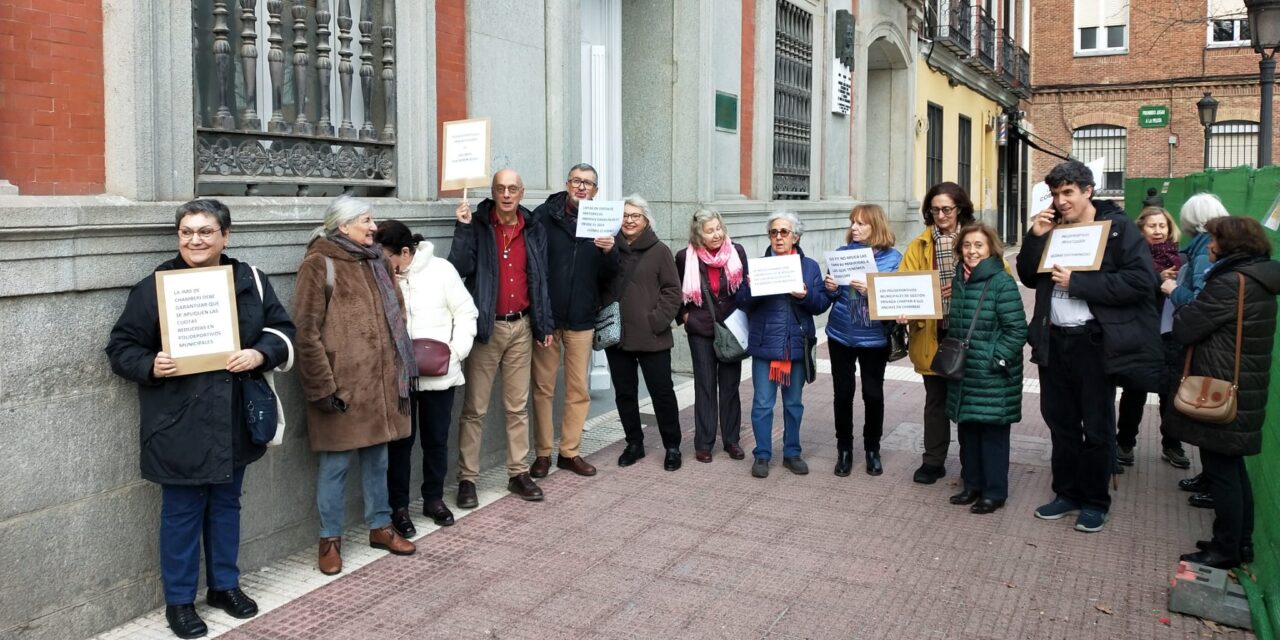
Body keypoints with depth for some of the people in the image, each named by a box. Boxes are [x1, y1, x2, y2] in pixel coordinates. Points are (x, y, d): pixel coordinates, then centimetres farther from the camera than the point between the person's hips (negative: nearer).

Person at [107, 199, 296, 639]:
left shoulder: (251, 281, 2)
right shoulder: (154, 286, -7)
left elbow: (283, 330, 6)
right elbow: (120, 347, -2)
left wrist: (260, 354, -14)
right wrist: (151, 366, -22)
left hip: (234, 420, 4)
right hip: (180, 425, -3)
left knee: (226, 504, 18)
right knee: (182, 512, 6)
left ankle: (224, 585, 34)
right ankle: (179, 601, 23)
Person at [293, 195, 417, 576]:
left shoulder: (374, 262, 13)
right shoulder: (319, 265, -9)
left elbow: (394, 316, 20)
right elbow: (307, 332, -13)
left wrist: (401, 370, 15)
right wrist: (323, 387, -16)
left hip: (379, 380, 7)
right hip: (340, 384, -7)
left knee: (377, 457, 15)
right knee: (336, 463, 4)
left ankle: (380, 527, 29)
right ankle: (330, 539, 18)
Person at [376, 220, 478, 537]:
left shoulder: (441, 270, -5)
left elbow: (466, 313, -2)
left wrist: (456, 351, -11)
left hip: (439, 374, 0)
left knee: (437, 439, 12)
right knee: (400, 441, 7)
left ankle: (434, 499, 29)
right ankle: (398, 506, 20)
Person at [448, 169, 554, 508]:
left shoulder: (533, 230, 8)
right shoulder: (477, 225, -3)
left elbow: (540, 279, 12)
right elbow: (459, 269, -15)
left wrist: (544, 325, 9)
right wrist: (463, 228, -22)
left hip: (521, 327, 4)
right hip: (485, 327, -4)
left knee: (518, 406, 11)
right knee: (474, 408, 2)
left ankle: (518, 473, 20)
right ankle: (467, 479, 9)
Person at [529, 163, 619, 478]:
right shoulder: (544, 215, -4)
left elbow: (609, 277, 6)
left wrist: (609, 252, -15)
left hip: (581, 319, 3)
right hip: (546, 316, -2)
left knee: (579, 389, 9)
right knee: (543, 387, 6)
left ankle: (570, 451, 22)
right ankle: (543, 453, 17)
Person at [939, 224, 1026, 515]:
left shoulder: (1002, 283, -12)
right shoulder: (958, 281, 9)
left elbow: (1017, 330, -14)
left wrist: (995, 360, -17)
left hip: (993, 377, -6)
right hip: (962, 374, 6)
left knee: (992, 433, 4)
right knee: (967, 431, 14)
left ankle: (994, 492, 16)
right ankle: (972, 485, 28)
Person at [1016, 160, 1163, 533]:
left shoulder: (1118, 227, -7)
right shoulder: (1050, 227, 9)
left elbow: (1141, 280, -17)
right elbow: (1029, 278, 9)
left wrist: (1078, 282, -20)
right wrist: (1035, 237, -5)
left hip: (1095, 342, -5)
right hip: (1054, 340, 5)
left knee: (1097, 427, 5)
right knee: (1060, 421, 14)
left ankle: (1095, 502, 20)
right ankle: (1067, 493, 28)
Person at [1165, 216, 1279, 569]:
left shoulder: (1229, 284, -20)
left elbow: (1183, 329, -16)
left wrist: (1181, 300, 1)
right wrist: (1193, 305, 3)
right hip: (1244, 391, 10)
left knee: (1220, 470, 1)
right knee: (1233, 467, 18)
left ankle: (1226, 549, 11)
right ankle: (1242, 542, 28)